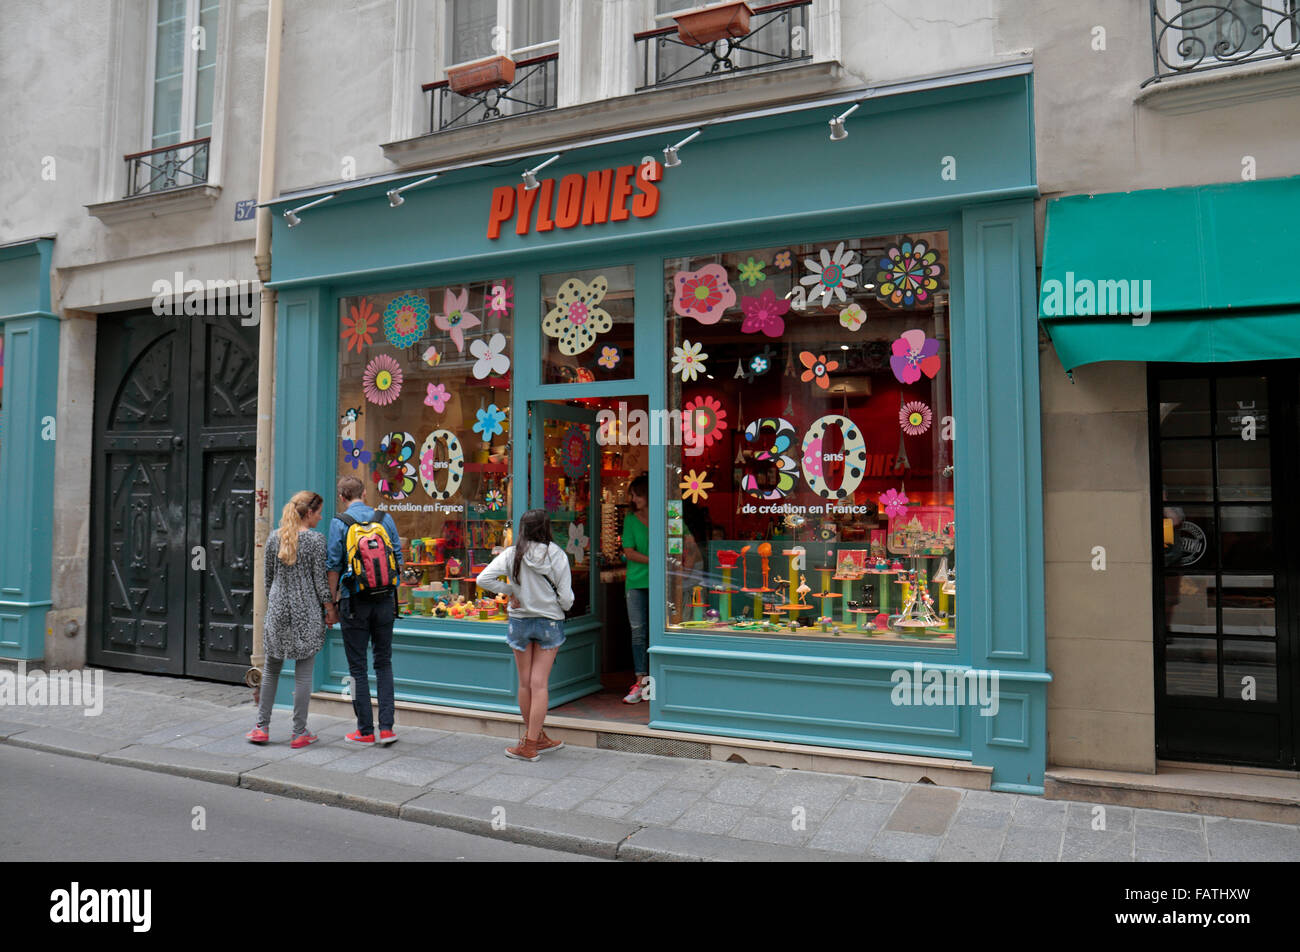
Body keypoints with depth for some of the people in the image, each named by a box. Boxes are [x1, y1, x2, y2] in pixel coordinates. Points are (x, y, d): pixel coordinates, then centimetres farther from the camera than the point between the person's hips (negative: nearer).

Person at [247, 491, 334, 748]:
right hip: (306, 612, -4)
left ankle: (261, 727, 21)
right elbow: (320, 580, -9)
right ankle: (300, 733, 8)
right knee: (303, 673, 2)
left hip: (278, 610, 4)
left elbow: (269, 577, 11)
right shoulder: (316, 539, -9)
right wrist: (330, 611, 0)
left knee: (271, 669, 17)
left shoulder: (274, 537, 5)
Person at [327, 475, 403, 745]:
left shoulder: (339, 523, -4)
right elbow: (398, 558, 5)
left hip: (355, 601, -3)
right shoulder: (385, 518, 3)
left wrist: (333, 601, 5)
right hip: (384, 600, 3)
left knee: (357, 667, 6)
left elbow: (334, 566, -4)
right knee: (384, 662, 12)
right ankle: (386, 727, 6)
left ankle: (366, 730, 11)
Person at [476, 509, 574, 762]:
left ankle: (536, 739, 24)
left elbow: (483, 579, -14)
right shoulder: (557, 556, -10)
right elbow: (566, 599, -9)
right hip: (550, 622, -1)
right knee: (539, 684, 2)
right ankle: (531, 743, 4)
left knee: (525, 684, 12)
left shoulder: (512, 555, -8)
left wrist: (510, 592, -2)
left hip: (520, 621, 1)